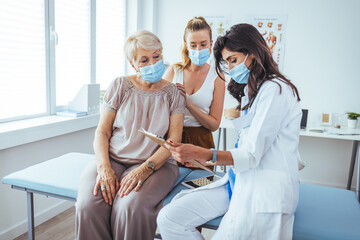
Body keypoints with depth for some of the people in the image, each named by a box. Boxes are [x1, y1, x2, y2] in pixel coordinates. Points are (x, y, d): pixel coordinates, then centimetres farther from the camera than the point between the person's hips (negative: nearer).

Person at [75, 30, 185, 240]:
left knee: (131, 207, -31)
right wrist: (104, 167, -13)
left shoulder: (173, 94, 6)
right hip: (112, 159, 2)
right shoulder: (119, 86, 8)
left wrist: (144, 169, -18)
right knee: (89, 205, -26)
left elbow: (174, 140, -3)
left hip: (156, 164, -1)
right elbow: (102, 132, 5)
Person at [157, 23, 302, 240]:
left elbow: (252, 155, -15)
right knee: (168, 218, -7)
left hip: (267, 188, -8)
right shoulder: (251, 90, 19)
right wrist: (208, 158, 9)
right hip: (239, 180, 8)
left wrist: (203, 154, -24)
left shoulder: (275, 89, -10)